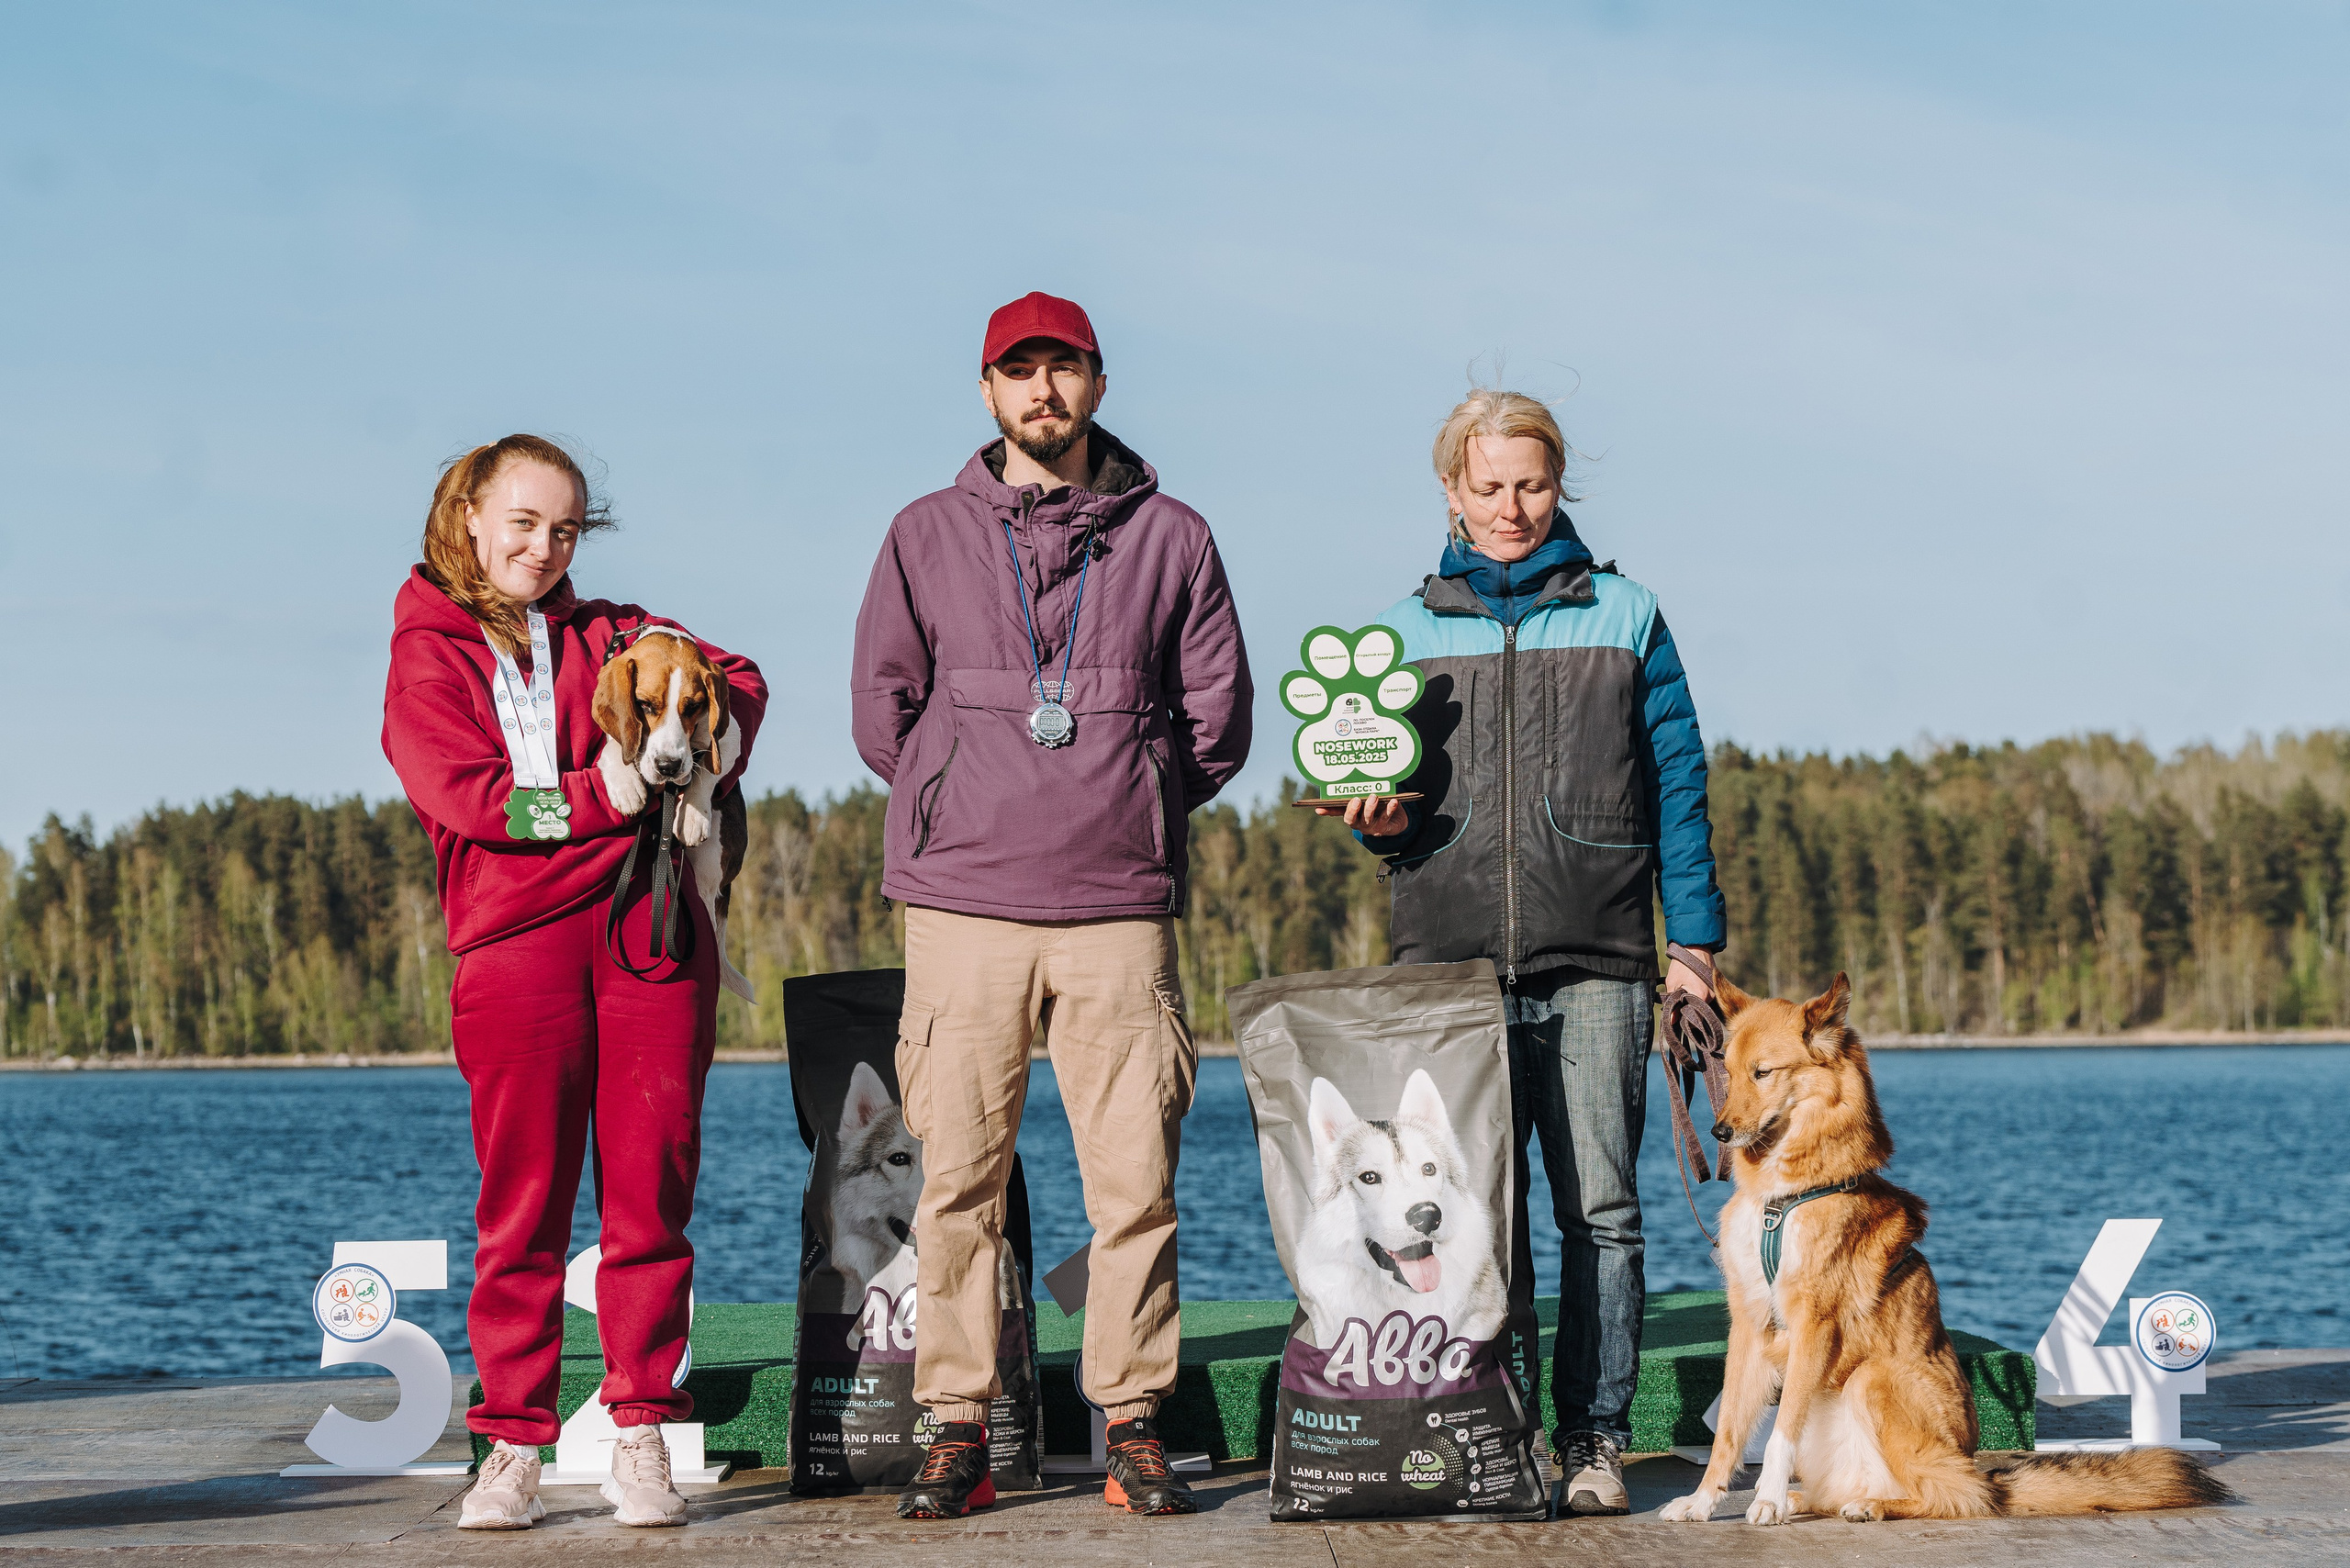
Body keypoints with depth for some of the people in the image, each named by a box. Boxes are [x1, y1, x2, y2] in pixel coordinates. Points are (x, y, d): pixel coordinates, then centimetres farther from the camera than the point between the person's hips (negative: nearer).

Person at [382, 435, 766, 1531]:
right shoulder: (427, 654, 9)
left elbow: (738, 679, 14)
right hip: (513, 940, -3)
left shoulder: (607, 634, 20)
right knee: (523, 1200, -3)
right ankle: (512, 1444, 3)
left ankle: (641, 1437, 5)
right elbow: (464, 793, -6)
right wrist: (617, 795, -9)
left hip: (649, 929, 3)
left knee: (651, 1188, 0)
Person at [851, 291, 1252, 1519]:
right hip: (961, 909, 0)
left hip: (1118, 911, 0)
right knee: (958, 1180, -2)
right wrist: (964, 817, 10)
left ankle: (1135, 1427, 5)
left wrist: (1129, 815, 10)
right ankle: (956, 1431, 3)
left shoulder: (1169, 537, 9)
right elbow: (882, 707, 13)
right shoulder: (927, 536, 10)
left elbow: (1218, 716, 12)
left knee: (1136, 1178, -2)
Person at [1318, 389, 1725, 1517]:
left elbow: (1678, 783, 9)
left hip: (1594, 968, -1)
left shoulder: (1623, 619, 10)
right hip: (1449, 964, 1)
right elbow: (1388, 802, 19)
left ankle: (1593, 1436, 2)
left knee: (1600, 1210, -4)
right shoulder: (1403, 633, 14)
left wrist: (1693, 936, 3)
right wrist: (1377, 823, -4)